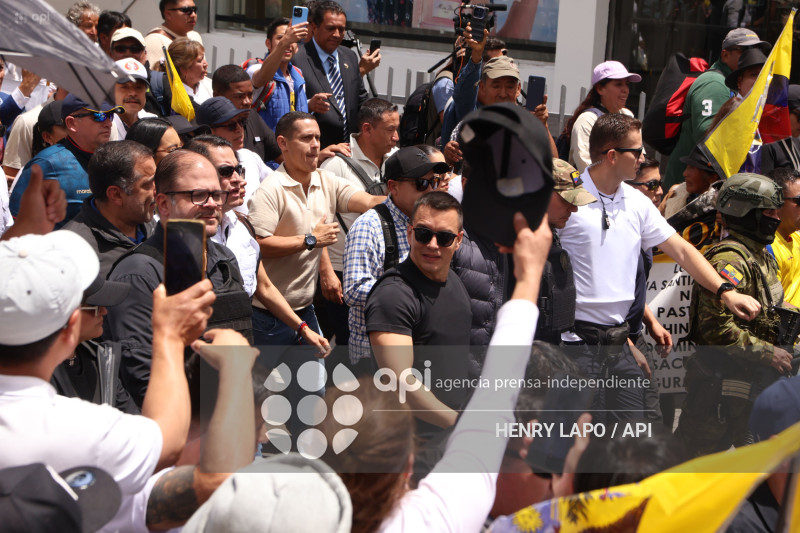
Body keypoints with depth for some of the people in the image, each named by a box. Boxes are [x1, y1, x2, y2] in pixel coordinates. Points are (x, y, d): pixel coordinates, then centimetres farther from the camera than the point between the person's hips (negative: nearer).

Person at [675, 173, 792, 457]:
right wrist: (767, 353, -21)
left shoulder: (762, 257, 15)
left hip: (755, 379, 10)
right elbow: (717, 326, -26)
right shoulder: (728, 259, -19)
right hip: (723, 378, -10)